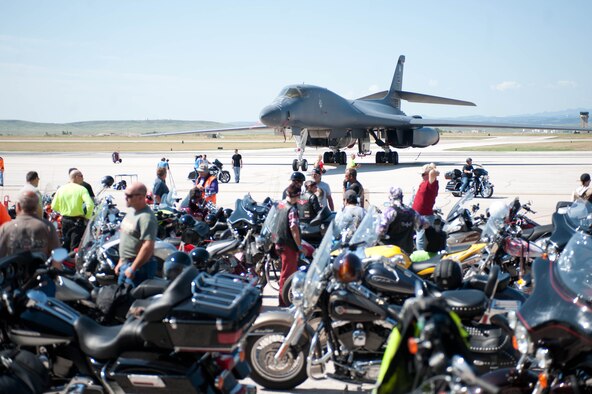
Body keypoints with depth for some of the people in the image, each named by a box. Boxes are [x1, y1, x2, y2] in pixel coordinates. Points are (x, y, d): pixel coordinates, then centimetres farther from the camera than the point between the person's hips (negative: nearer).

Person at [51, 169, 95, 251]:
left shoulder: (61, 189, 5)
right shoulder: (81, 189, -10)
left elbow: (54, 206, 5)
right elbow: (90, 204, -23)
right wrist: (87, 217, -9)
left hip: (65, 220, 5)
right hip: (77, 221, -5)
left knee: (66, 246, 17)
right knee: (75, 247, -3)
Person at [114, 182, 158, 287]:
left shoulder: (146, 217, -21)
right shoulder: (132, 211, 10)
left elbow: (148, 247, -27)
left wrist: (133, 269, -23)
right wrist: (121, 261, 21)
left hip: (139, 267, -10)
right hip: (125, 264, 10)